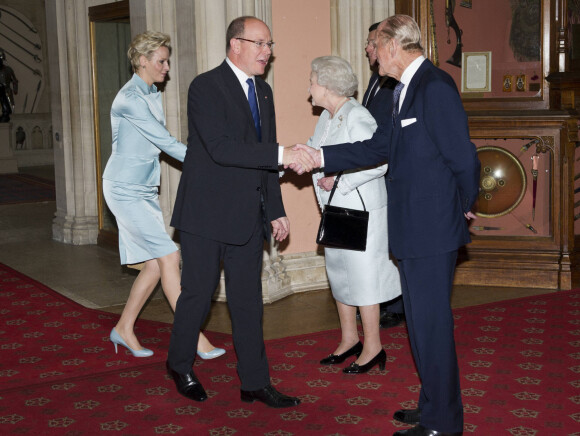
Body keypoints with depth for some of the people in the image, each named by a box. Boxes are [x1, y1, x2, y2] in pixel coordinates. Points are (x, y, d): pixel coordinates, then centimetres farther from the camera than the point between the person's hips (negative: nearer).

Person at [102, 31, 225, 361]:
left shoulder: (154, 96, 13)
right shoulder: (130, 99, -16)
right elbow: (166, 142, -19)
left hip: (145, 190, 9)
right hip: (125, 190, -9)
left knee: (155, 265, 6)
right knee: (169, 257, -12)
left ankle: (124, 329, 20)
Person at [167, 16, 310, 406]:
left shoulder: (263, 91, 12)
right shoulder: (206, 87, -12)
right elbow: (221, 148, -25)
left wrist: (276, 210, 12)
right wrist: (281, 154, -29)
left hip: (247, 215, 7)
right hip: (207, 213, -6)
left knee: (248, 299, 9)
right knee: (199, 292, 6)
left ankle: (255, 382, 17)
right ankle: (180, 365, 28)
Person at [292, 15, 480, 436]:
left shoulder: (435, 86, -17)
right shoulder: (406, 90, 15)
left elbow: (463, 156, -19)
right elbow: (376, 148, 17)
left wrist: (464, 207, -5)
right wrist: (319, 157, 12)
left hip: (433, 228, -10)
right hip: (413, 228, 10)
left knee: (431, 321, -1)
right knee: (421, 319, 18)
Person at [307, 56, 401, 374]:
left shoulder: (356, 117, -19)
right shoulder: (327, 117, 10)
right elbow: (312, 152, 21)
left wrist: (340, 180, -24)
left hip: (361, 212, -10)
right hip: (336, 212, 10)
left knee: (362, 276, -2)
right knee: (339, 273, 16)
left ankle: (373, 349, 11)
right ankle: (349, 340, 30)